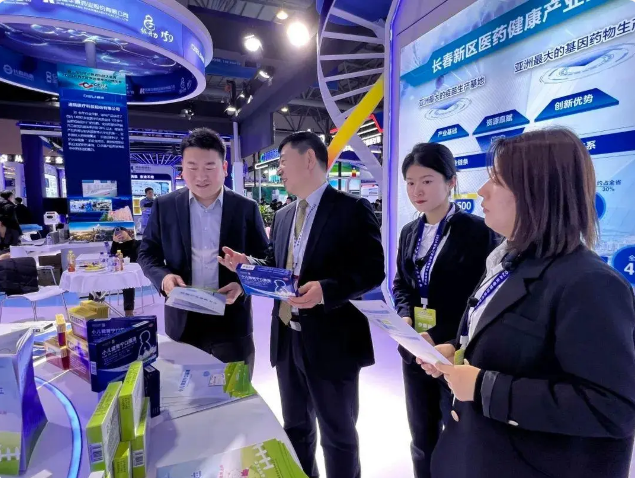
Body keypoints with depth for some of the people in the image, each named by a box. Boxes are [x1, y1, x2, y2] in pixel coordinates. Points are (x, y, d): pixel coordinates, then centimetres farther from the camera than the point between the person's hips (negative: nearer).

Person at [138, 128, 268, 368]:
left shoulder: (247, 208, -2)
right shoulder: (164, 206, 1)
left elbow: (263, 259, 1)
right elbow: (147, 253, 7)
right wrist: (163, 277, -13)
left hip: (232, 323, 0)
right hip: (183, 321, 1)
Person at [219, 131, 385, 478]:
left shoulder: (352, 210, -12)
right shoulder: (283, 216, 10)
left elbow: (373, 271, -16)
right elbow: (277, 268, 14)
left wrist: (325, 289, -29)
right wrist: (248, 265, -4)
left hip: (331, 341, -7)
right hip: (287, 338, 7)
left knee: (338, 433, 14)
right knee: (295, 427, 25)